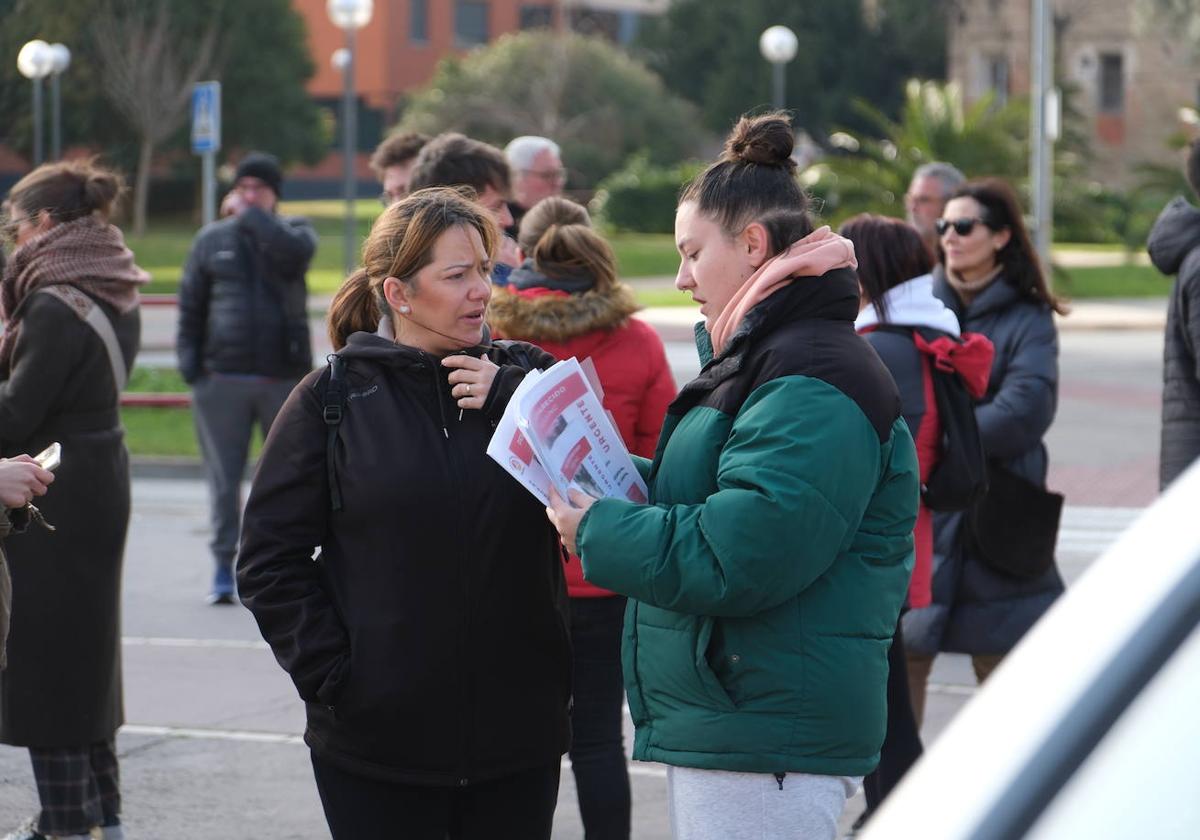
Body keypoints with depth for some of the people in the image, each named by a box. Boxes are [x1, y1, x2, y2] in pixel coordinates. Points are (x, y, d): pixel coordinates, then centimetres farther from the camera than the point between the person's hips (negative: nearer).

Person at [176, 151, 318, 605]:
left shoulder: (292, 231, 6)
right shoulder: (212, 239, 10)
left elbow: (295, 250, -20)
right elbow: (190, 306, 12)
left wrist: (249, 216, -10)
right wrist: (189, 361, 1)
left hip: (284, 375, -1)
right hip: (223, 377, 1)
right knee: (223, 479, 1)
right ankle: (223, 567, 6)